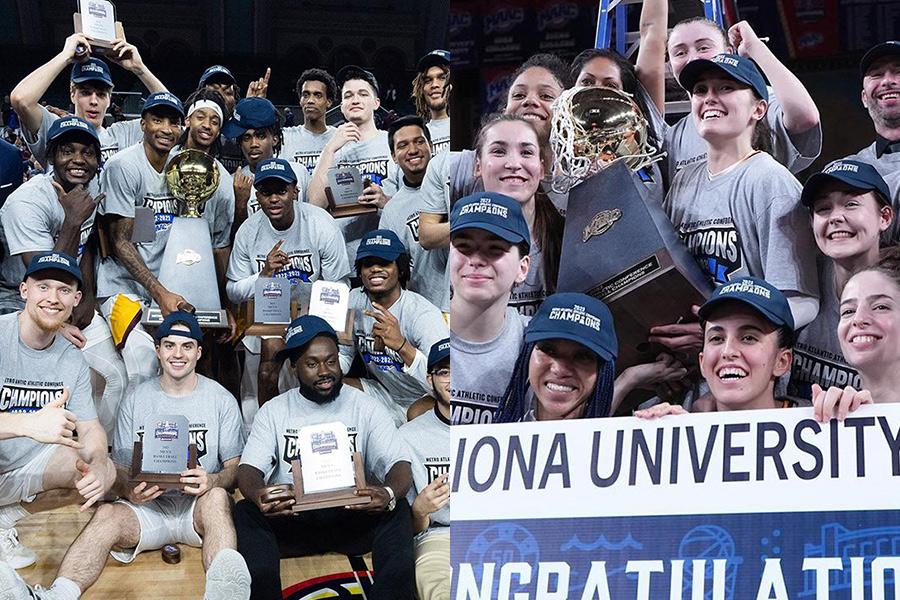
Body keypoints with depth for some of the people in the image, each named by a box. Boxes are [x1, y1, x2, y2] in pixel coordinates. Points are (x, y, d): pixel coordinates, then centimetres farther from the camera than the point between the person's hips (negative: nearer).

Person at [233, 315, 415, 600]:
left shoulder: (367, 408, 7)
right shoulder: (274, 411, 10)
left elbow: (400, 464, -3)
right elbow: (249, 468, -2)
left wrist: (389, 494, -30)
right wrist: (259, 495, -30)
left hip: (352, 516, 0)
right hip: (290, 518, 1)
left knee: (398, 510, -30)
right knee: (246, 513, -29)